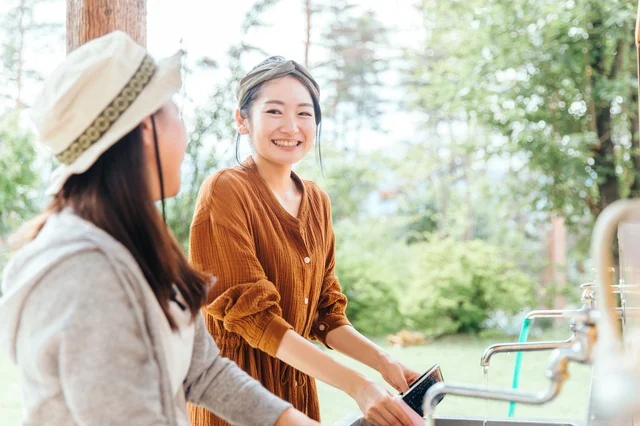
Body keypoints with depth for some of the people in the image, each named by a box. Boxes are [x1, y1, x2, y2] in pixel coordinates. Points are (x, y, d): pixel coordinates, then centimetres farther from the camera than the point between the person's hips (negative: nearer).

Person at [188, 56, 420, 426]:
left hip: (299, 388, 6)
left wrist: (383, 362, -8)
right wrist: (355, 385, -26)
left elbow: (325, 314, 9)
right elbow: (252, 314, -20)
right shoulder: (226, 191, -14)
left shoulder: (317, 201, 7)